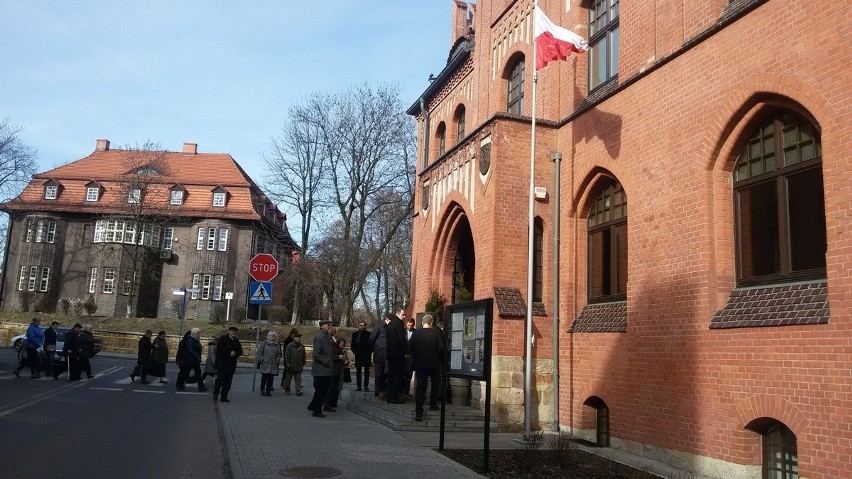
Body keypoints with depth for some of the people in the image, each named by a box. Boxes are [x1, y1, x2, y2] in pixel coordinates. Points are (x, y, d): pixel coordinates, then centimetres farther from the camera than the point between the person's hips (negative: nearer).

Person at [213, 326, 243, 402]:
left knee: (227, 382, 4)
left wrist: (234, 353, -7)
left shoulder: (237, 341, 14)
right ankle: (215, 394, 12)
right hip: (221, 362, -5)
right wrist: (229, 353, -14)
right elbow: (219, 349, -12)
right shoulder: (223, 338, -2)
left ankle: (224, 397, 9)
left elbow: (240, 352, 14)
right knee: (220, 379, -8)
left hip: (232, 364, 5)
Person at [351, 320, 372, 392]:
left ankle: (366, 386, 6)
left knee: (367, 371, 1)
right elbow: (352, 345, 12)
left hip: (366, 355, -2)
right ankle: (358, 386, 7)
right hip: (358, 355, 2)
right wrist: (354, 351, 4)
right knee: (358, 371, 4)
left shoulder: (368, 334, -1)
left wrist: (369, 352, -5)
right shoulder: (355, 334, 8)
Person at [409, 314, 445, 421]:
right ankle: (433, 405, 34)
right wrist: (442, 361, 5)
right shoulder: (436, 333, -9)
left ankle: (418, 413, -12)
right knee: (435, 384, 23)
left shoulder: (416, 333, -5)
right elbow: (441, 349, -11)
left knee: (420, 387, -2)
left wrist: (414, 360, 13)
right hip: (434, 364, 0)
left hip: (420, 364, 0)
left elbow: (410, 348, -3)